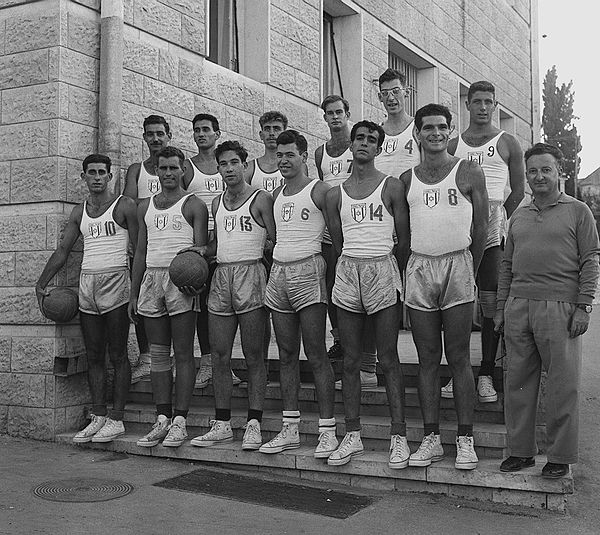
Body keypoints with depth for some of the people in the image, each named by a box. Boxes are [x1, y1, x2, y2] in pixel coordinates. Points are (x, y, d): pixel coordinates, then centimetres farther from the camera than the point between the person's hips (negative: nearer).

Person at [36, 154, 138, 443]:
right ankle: (98, 417, 13)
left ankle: (116, 419, 3)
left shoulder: (124, 205, -1)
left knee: (117, 355, -2)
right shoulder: (78, 212, 15)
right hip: (86, 284, 6)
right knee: (94, 357, 7)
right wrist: (42, 283, 9)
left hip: (115, 282, -6)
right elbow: (62, 250, 16)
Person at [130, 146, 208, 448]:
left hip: (180, 281, -5)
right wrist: (134, 294, 14)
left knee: (183, 354, -3)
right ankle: (162, 419, 11)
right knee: (158, 353, 6)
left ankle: (180, 420, 0)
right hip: (151, 278, 5)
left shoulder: (194, 205, 2)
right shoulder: (145, 207, 18)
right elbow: (141, 252, 18)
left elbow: (201, 248, -4)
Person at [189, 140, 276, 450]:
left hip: (250, 273, -6)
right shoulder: (217, 203, 19)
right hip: (221, 275, 6)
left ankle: (254, 424, 2)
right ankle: (222, 424, 13)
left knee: (253, 354, -3)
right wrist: (203, 250, 7)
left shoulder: (261, 199, 0)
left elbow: (276, 241, -4)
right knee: (219, 354, 5)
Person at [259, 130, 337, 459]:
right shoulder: (277, 194, 18)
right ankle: (290, 429, 13)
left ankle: (327, 430, -4)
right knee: (287, 355, 8)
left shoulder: (319, 190, -2)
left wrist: (330, 270, -8)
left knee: (316, 355, -8)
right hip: (277, 273, 7)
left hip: (307, 272, -7)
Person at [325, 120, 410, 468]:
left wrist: (394, 273, 4)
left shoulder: (391, 186, 3)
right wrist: (353, 264, 7)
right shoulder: (336, 194, 13)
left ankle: (399, 436, 3)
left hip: (382, 270, -3)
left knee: (389, 359, -3)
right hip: (347, 271, 4)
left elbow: (404, 239, 4)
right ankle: (352, 436, 12)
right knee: (351, 360, 5)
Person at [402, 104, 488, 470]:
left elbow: (480, 226, 4)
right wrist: (407, 267, 7)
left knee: (459, 357, -2)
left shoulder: (469, 172, 3)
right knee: (428, 359, 5)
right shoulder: (407, 179, 12)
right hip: (419, 269, 3)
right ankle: (431, 438, 11)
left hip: (457, 264, -3)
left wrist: (471, 272, 3)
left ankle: (466, 440, 4)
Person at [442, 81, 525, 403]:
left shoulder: (507, 143, 10)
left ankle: (486, 375, 1)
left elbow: (518, 192, 9)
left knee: (491, 303, -5)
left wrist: (498, 220, 0)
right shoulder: (452, 146, 15)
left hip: (491, 231, -2)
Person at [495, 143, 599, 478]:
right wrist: (501, 308, 14)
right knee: (518, 382, 7)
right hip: (518, 307, 5)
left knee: (562, 386, -1)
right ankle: (521, 450, 17)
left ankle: (561, 456, 10)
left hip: (559, 307, -4)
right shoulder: (519, 217, 18)